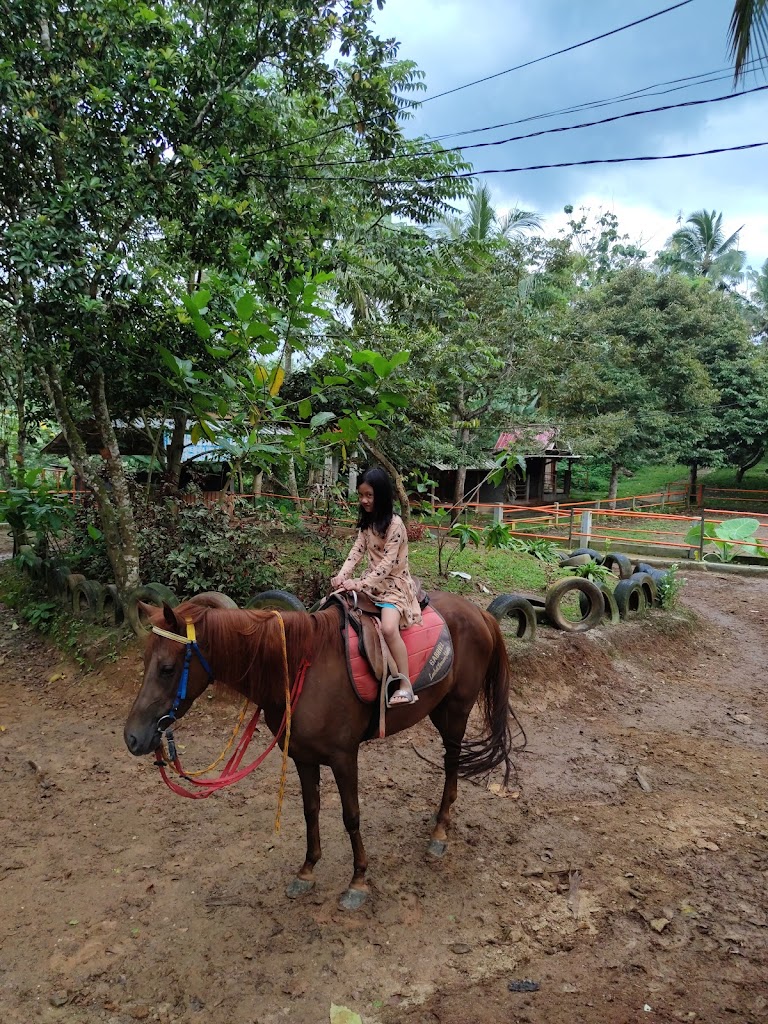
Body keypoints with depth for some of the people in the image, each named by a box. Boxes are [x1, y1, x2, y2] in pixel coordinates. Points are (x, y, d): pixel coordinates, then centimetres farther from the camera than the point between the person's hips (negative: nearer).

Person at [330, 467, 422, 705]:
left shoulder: (394, 523, -19)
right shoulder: (367, 521, 5)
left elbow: (388, 564, -22)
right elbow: (357, 550, 0)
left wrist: (360, 584, -27)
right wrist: (342, 575, -16)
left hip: (395, 584, -8)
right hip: (373, 580, 8)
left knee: (388, 628, -31)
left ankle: (405, 687, -21)